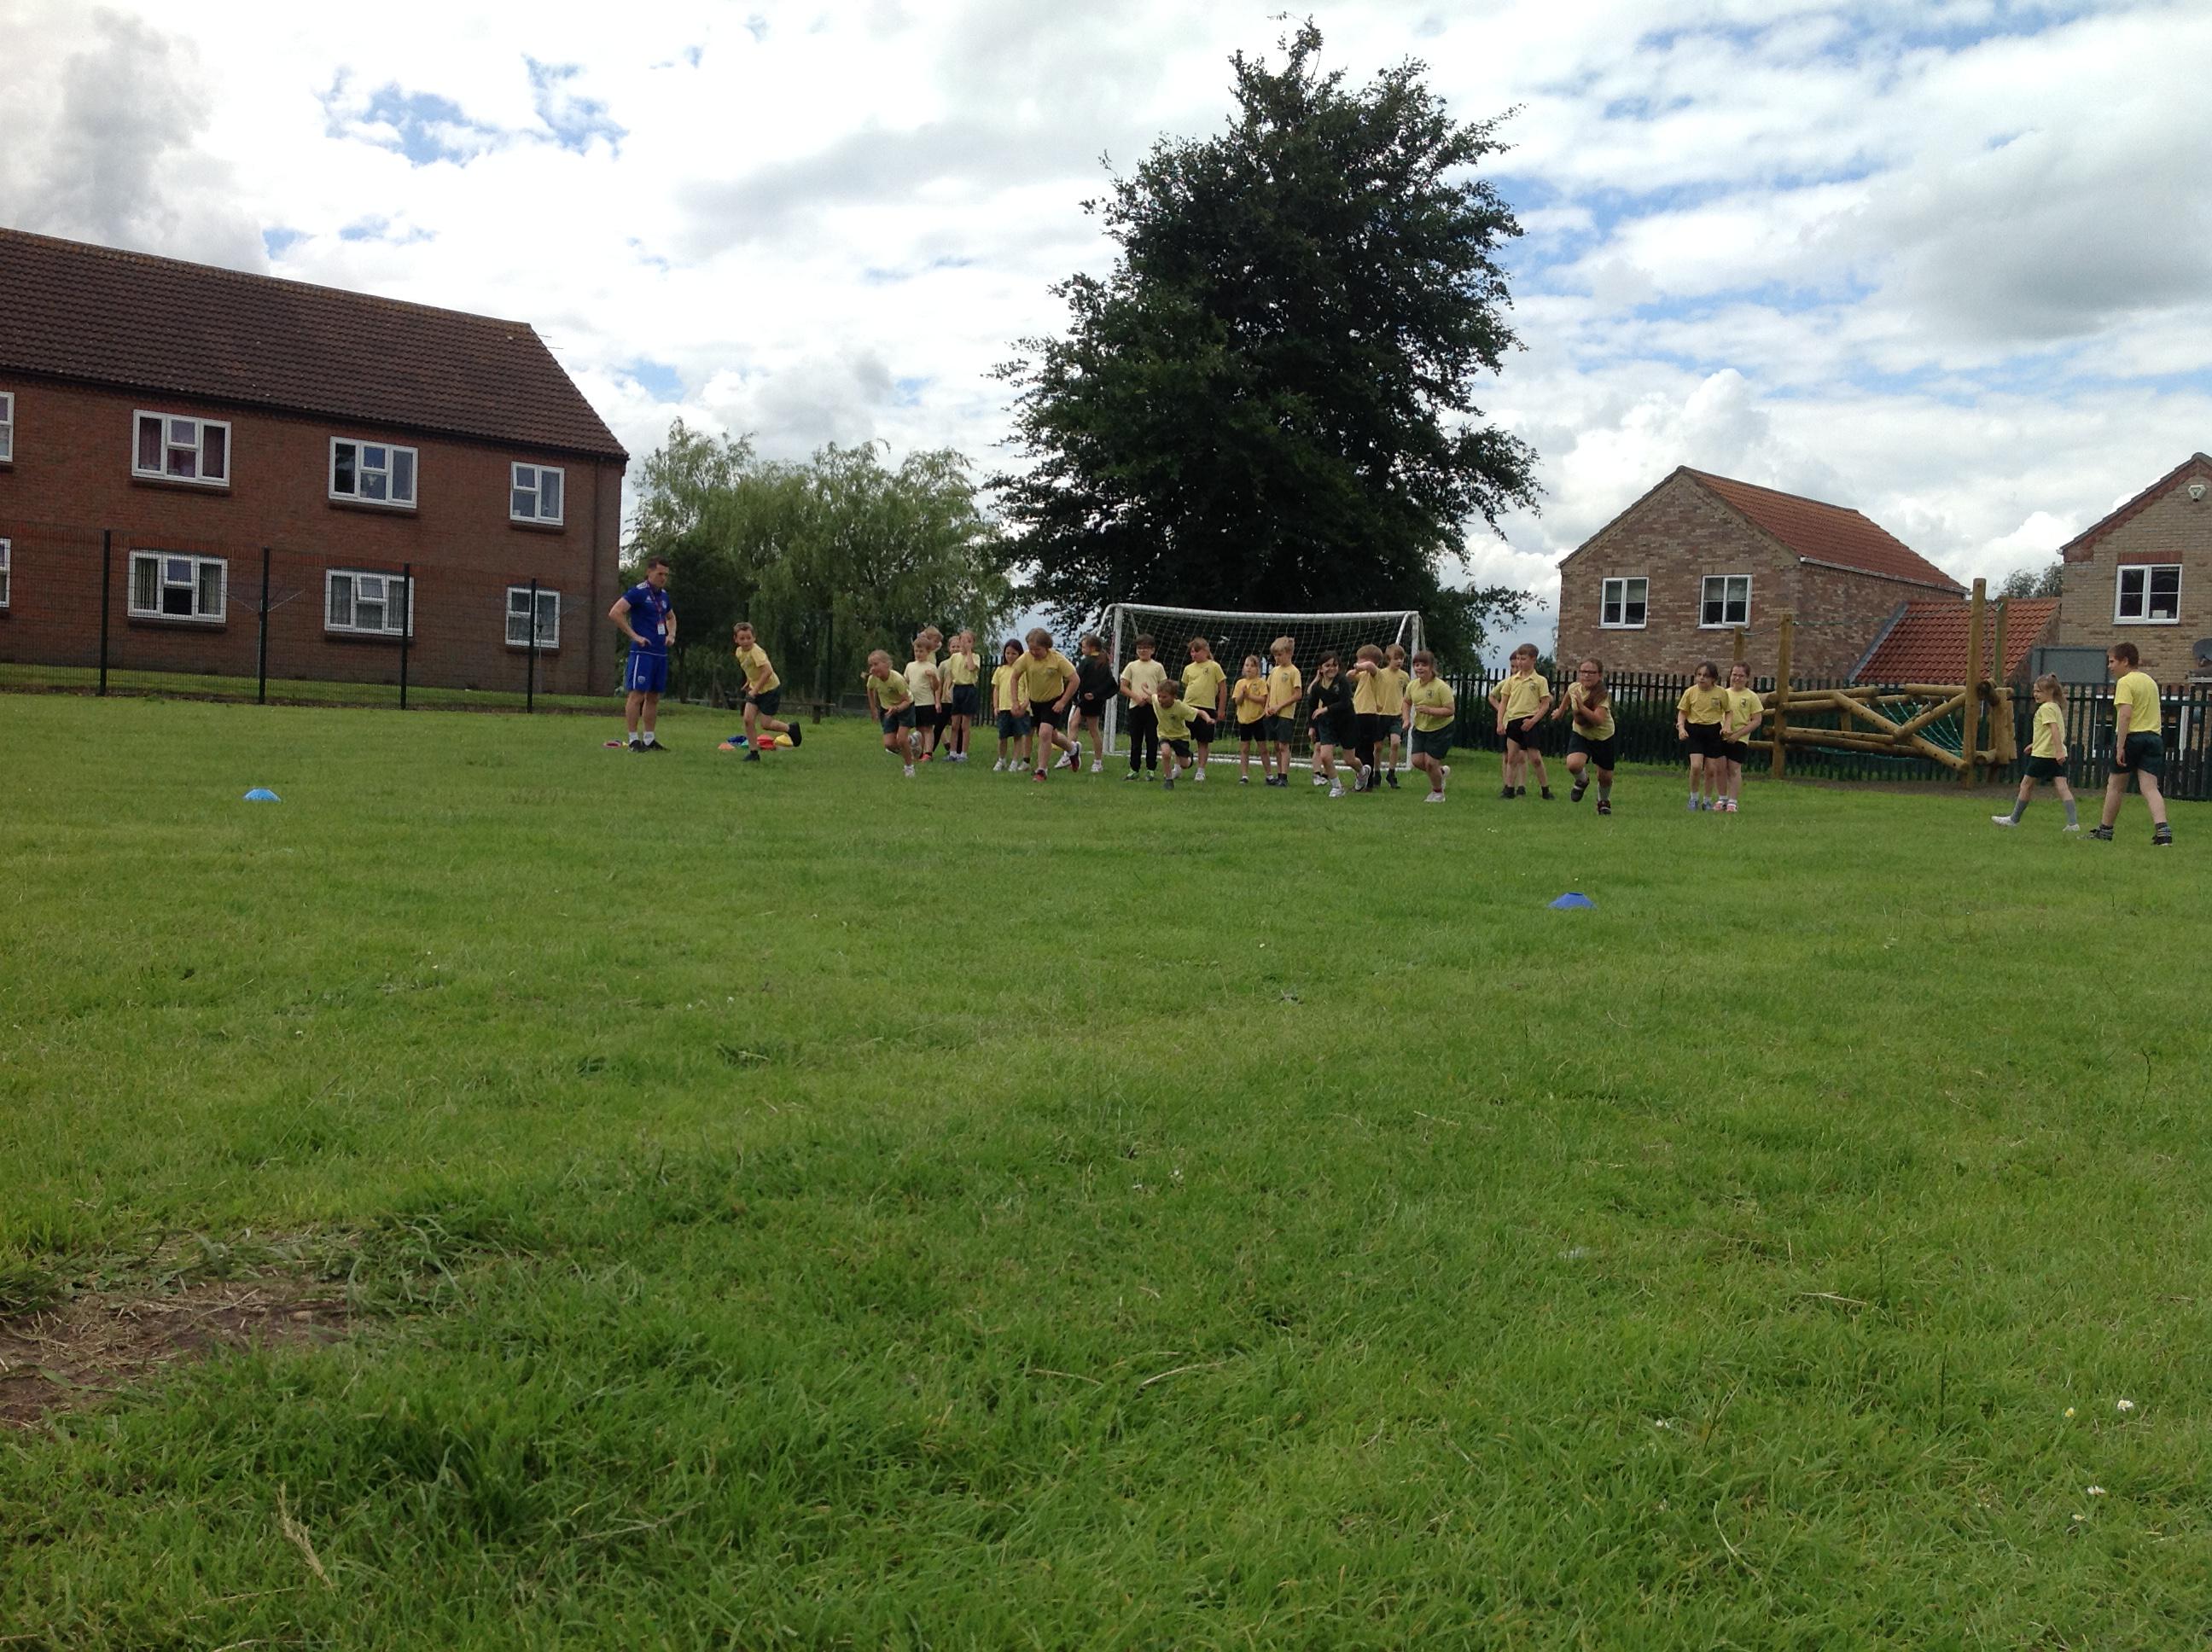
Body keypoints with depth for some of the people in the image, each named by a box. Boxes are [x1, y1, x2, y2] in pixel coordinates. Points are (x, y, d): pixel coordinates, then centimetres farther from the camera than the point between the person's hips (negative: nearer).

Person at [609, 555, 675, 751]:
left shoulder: (663, 595, 15)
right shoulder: (638, 592, -8)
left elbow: (671, 617, 35)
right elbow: (615, 613, -17)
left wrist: (671, 635, 15)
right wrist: (634, 636, -16)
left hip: (661, 653, 8)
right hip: (642, 652, -8)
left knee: (654, 697, 10)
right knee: (637, 695, -7)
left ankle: (649, 739, 16)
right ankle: (634, 740, -5)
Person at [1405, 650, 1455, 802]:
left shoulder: (1441, 687, -21)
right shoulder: (1412, 685, -2)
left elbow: (1450, 710, -23)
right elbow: (1407, 702, 19)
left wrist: (1429, 710, -31)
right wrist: (1407, 719, 3)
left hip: (1440, 729, -6)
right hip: (1420, 728, 6)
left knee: (1430, 762, -7)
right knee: (1417, 761, -1)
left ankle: (1438, 793, 19)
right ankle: (1442, 771, 31)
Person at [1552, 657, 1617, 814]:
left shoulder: (1602, 695, -27)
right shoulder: (1574, 687, -14)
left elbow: (1599, 720, -41)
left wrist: (1581, 706, -47)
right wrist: (1561, 710, 25)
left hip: (1603, 737, -2)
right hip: (1580, 733, 2)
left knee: (1605, 777, 7)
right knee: (1573, 764, -26)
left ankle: (1604, 801, 41)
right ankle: (1582, 781, 10)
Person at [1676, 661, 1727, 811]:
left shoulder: (1721, 693, -3)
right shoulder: (1690, 692, -2)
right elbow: (1682, 712, 7)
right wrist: (1681, 727, -8)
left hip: (1713, 731, 1)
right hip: (1695, 730, -1)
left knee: (1711, 769, 4)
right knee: (1696, 766, -17)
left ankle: (1707, 800, 22)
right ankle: (1694, 798, 3)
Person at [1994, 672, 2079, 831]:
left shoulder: (2045, 708, -11)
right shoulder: (2056, 707, 17)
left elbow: (2054, 730, -22)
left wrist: (2059, 751, -29)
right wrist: (2035, 743, 33)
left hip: (2043, 754, -8)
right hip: (2057, 754, 8)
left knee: (2026, 784, 6)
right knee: (2062, 787, -1)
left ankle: (2014, 819, 16)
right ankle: (2073, 823, -13)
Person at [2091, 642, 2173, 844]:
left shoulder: (2125, 682, -9)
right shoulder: (2150, 681, 17)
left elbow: (2125, 714, -19)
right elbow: (2149, 712, 22)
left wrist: (2120, 746, -21)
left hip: (2131, 736, -6)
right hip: (2154, 736, 6)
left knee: (2115, 786, 10)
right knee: (2150, 788, -3)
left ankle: (2105, 830, 20)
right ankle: (2163, 830, -22)